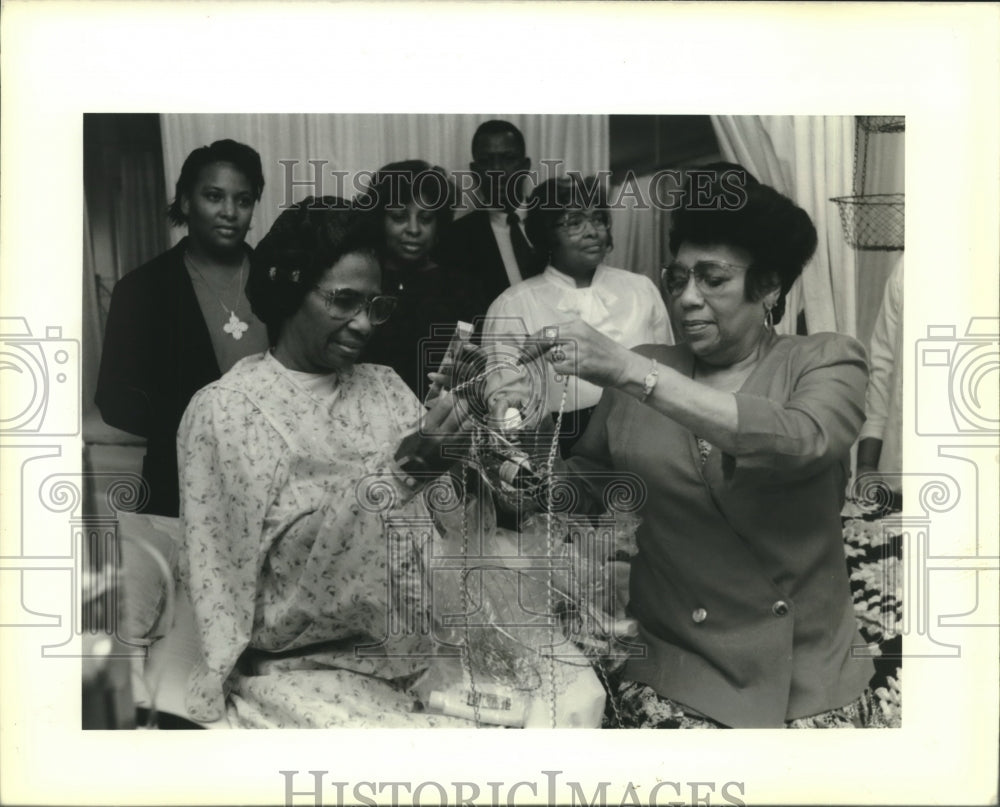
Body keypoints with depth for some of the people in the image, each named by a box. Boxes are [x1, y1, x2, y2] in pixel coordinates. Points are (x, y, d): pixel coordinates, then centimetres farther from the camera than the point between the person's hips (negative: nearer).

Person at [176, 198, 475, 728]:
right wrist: (398, 476, -25)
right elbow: (304, 571, -15)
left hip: (404, 641, 6)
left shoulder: (386, 390, 7)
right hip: (297, 668, -5)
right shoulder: (224, 411, -8)